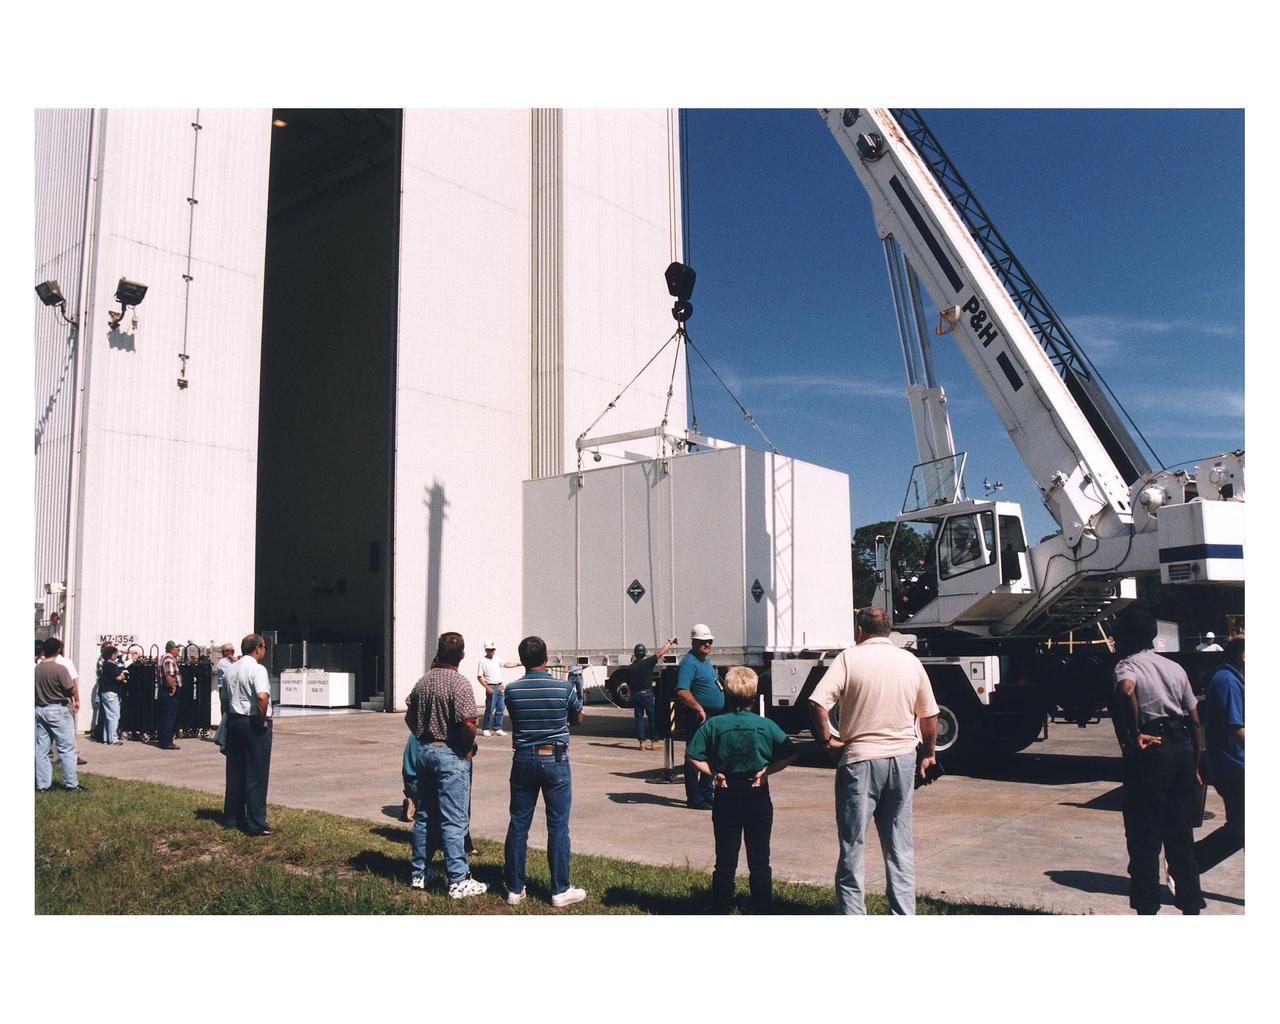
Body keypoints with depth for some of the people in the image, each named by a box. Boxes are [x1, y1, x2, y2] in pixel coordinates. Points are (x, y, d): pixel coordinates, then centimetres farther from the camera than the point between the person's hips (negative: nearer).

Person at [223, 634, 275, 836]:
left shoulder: (231, 669, 10)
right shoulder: (257, 669, -16)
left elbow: (227, 697, 16)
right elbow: (262, 697, -29)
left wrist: (232, 717, 18)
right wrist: (263, 720, -16)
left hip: (233, 720, 8)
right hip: (254, 724, -8)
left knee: (235, 771, 16)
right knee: (256, 774, -2)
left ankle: (232, 818, 25)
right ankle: (256, 824, 1)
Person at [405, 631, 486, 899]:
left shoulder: (423, 681, 6)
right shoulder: (459, 683, -17)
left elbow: (409, 717, 13)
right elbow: (468, 724, -23)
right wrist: (470, 747, -6)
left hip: (424, 750, 7)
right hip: (451, 755, -7)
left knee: (424, 815, 16)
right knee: (454, 820, -3)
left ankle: (419, 874, 25)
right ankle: (459, 881, 1)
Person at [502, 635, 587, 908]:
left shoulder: (512, 690, -4)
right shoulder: (563, 687, -9)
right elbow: (578, 718, 7)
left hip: (524, 760, 2)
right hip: (555, 760, -2)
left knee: (518, 825, 10)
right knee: (558, 827, 4)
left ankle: (514, 889, 18)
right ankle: (560, 890, 10)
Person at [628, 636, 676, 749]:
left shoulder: (630, 668, 3)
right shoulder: (647, 663, -10)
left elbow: (628, 684, 9)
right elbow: (661, 652, -6)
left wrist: (631, 697, 20)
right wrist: (670, 642, 6)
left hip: (635, 695, 4)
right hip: (647, 693, -4)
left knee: (639, 718, 9)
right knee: (652, 718, 4)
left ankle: (641, 742, 7)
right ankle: (654, 742, 5)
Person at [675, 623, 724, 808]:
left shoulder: (706, 661, 16)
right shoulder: (689, 663, -15)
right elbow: (682, 692, -27)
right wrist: (699, 708, -28)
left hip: (713, 717, 10)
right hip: (700, 718, -10)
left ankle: (707, 793, 28)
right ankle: (695, 798, 3)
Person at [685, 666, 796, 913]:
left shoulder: (712, 725, -6)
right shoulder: (766, 725, -6)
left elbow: (692, 756, -10)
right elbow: (790, 754, -8)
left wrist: (712, 773, -4)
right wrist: (767, 770, -5)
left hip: (725, 797, 1)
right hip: (758, 796, 0)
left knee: (725, 860, 9)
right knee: (759, 860, 9)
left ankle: (720, 911, 12)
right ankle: (761, 911, 12)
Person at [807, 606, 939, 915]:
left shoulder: (849, 658, -6)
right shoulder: (911, 661, 7)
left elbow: (817, 703, -19)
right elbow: (929, 715, 13)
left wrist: (827, 739, -6)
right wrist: (927, 753, 25)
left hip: (860, 759, -4)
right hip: (903, 759, 4)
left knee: (853, 844, 4)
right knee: (900, 846, 13)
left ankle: (852, 914, 7)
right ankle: (903, 913, 18)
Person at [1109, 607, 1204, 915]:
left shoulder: (1127, 665, -4)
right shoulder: (1174, 667, 15)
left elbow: (1126, 691, -30)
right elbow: (1195, 720, 15)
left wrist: (1133, 736, -21)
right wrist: (1194, 767, 20)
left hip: (1151, 749, -6)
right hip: (1183, 747, 7)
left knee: (1144, 833, 2)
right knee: (1180, 832, 16)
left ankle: (1147, 907, 5)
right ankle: (1191, 904, 23)